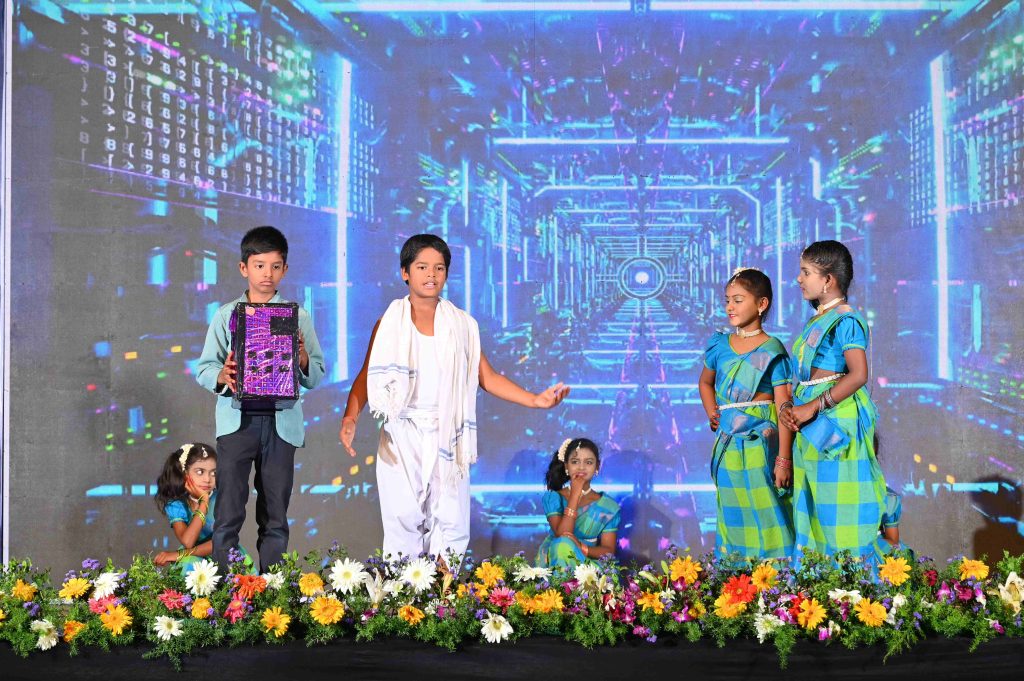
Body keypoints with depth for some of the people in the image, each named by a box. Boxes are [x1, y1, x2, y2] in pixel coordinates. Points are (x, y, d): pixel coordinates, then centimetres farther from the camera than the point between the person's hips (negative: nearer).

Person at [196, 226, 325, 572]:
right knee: (229, 512, -2)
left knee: (275, 516, 7)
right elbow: (204, 368, 5)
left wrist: (303, 361, -15)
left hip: (282, 423, 1)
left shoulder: (298, 317, 7)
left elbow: (317, 377, 6)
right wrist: (223, 376, -17)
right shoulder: (226, 315, 7)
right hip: (236, 421, -1)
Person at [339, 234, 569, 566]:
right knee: (403, 520, -6)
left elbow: (487, 376, 9)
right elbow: (366, 377, 0)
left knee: (451, 522, -2)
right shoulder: (390, 324, 4)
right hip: (402, 438, -2)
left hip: (446, 436, 2)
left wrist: (535, 400, -2)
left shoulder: (462, 325, 9)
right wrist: (350, 418, -18)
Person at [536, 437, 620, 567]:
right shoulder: (553, 498, -1)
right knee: (564, 544, -32)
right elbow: (562, 536, -16)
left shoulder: (608, 506, 2)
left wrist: (581, 548, -23)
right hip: (555, 565, 0)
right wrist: (575, 493, -16)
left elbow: (609, 551, -3)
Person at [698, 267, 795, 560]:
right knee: (731, 515, 10)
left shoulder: (772, 351, -6)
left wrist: (783, 459, -14)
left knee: (765, 513, -5)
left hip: (760, 445, -5)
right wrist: (712, 414, 10)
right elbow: (705, 382, 29)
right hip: (727, 445, 5)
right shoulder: (720, 345, 9)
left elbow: (783, 408, -10)